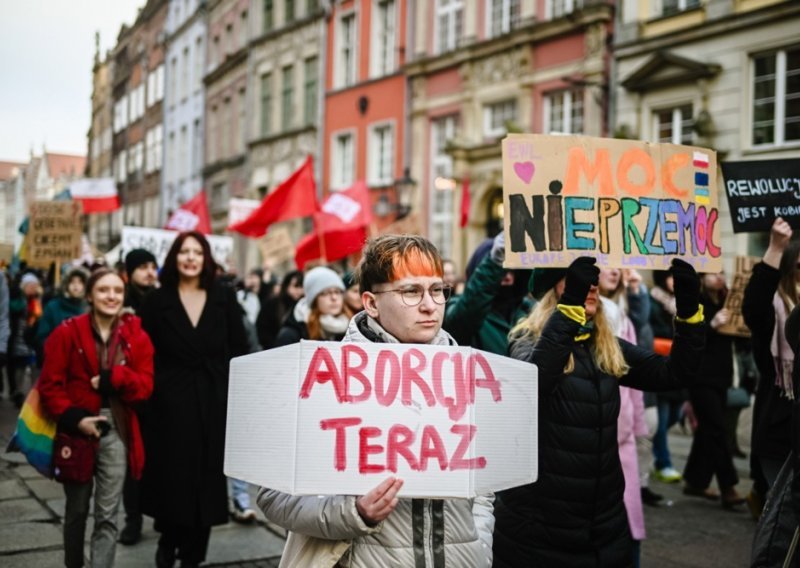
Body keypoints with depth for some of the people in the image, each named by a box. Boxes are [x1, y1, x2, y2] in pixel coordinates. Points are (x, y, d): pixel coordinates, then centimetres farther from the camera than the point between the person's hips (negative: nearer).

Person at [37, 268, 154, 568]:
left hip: (116, 433, 0)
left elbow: (145, 385, -5)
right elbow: (50, 385, -6)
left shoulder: (137, 336, 1)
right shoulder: (67, 332, -5)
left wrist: (112, 379, -21)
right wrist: (73, 419, -18)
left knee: (107, 515, -1)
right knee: (76, 510, 17)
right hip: (77, 431, 0)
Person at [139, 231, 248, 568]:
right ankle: (168, 540, 28)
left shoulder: (223, 298, 3)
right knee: (171, 473, 5)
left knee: (206, 475, 5)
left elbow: (239, 349, 4)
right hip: (170, 400, -1)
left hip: (213, 400, 1)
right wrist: (152, 387, -8)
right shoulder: (158, 300, 0)